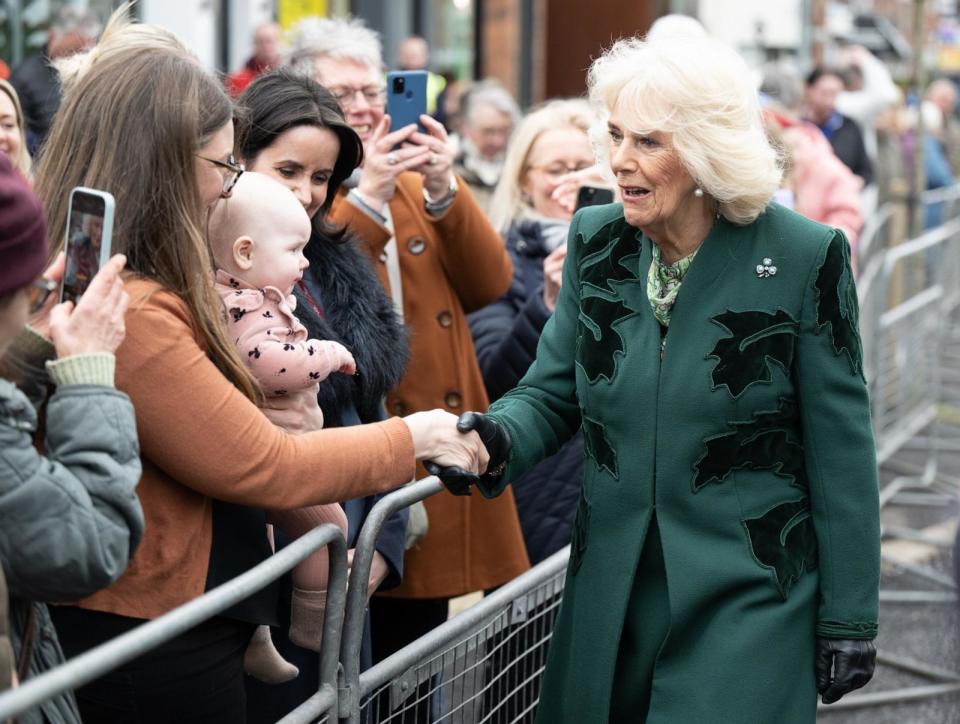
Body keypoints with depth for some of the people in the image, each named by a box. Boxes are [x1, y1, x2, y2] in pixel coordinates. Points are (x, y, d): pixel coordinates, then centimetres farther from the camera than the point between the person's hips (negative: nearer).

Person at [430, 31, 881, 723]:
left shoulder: (804, 256, -11)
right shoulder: (595, 241, 1)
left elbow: (840, 450, -6)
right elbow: (550, 393, 7)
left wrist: (849, 619, -4)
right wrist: (499, 440, -17)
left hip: (749, 597, -4)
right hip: (609, 595, 5)